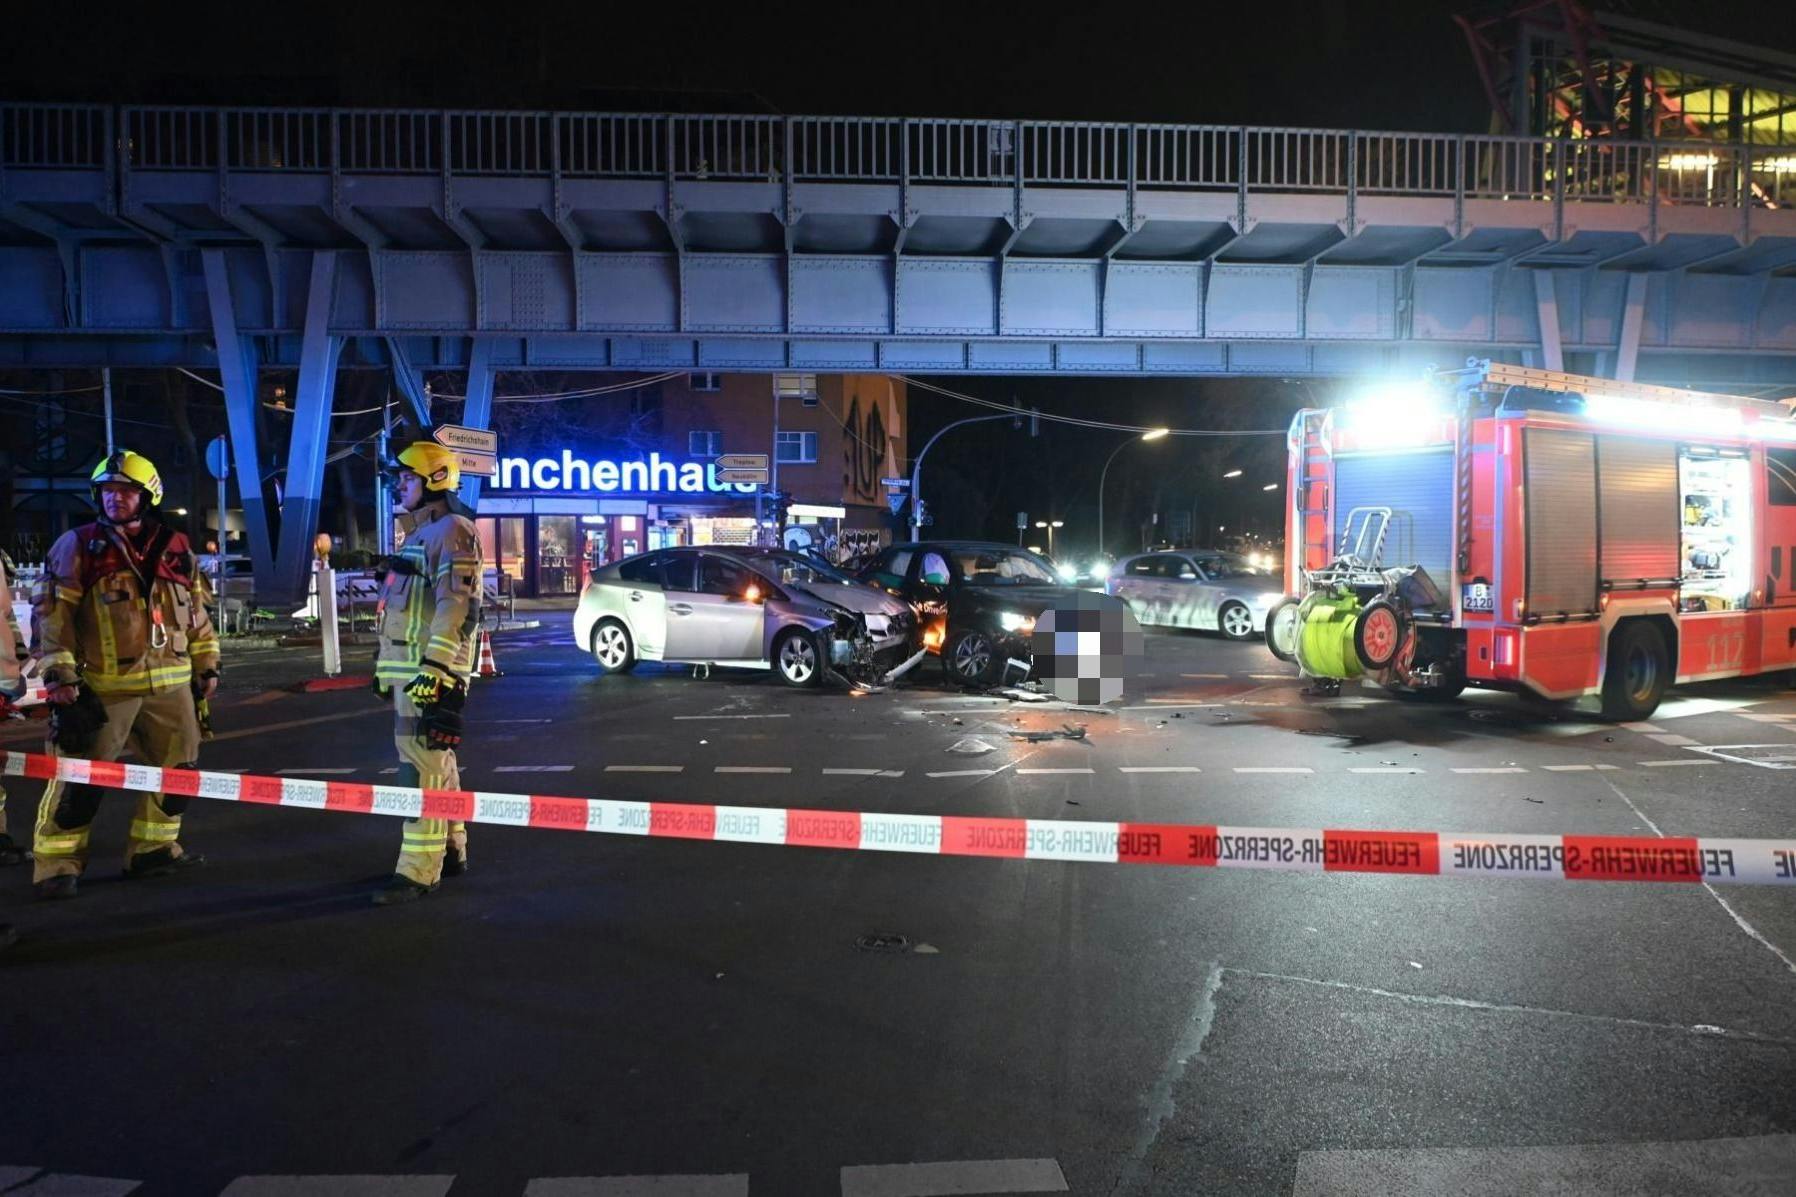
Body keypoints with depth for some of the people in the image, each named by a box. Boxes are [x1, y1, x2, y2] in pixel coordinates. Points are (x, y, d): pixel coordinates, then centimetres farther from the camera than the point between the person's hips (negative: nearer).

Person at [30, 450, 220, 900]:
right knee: (80, 777, -5)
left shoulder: (175, 549, 10)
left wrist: (206, 665, 14)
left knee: (175, 769, 10)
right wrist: (59, 674, -11)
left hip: (170, 682, 5)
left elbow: (196, 612, 17)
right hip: (103, 685, -4)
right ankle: (57, 862, 5)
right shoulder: (77, 547, -1)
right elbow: (51, 613, -5)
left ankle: (153, 848, 24)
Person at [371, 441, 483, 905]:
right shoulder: (420, 533, 22)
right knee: (435, 763, 14)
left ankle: (419, 870, -12)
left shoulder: (451, 531, -10)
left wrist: (434, 669, -27)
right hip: (408, 670, 10)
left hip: (431, 672, -10)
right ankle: (450, 851, 23)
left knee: (423, 766, -12)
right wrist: (386, 669, 26)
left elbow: (455, 607, -21)